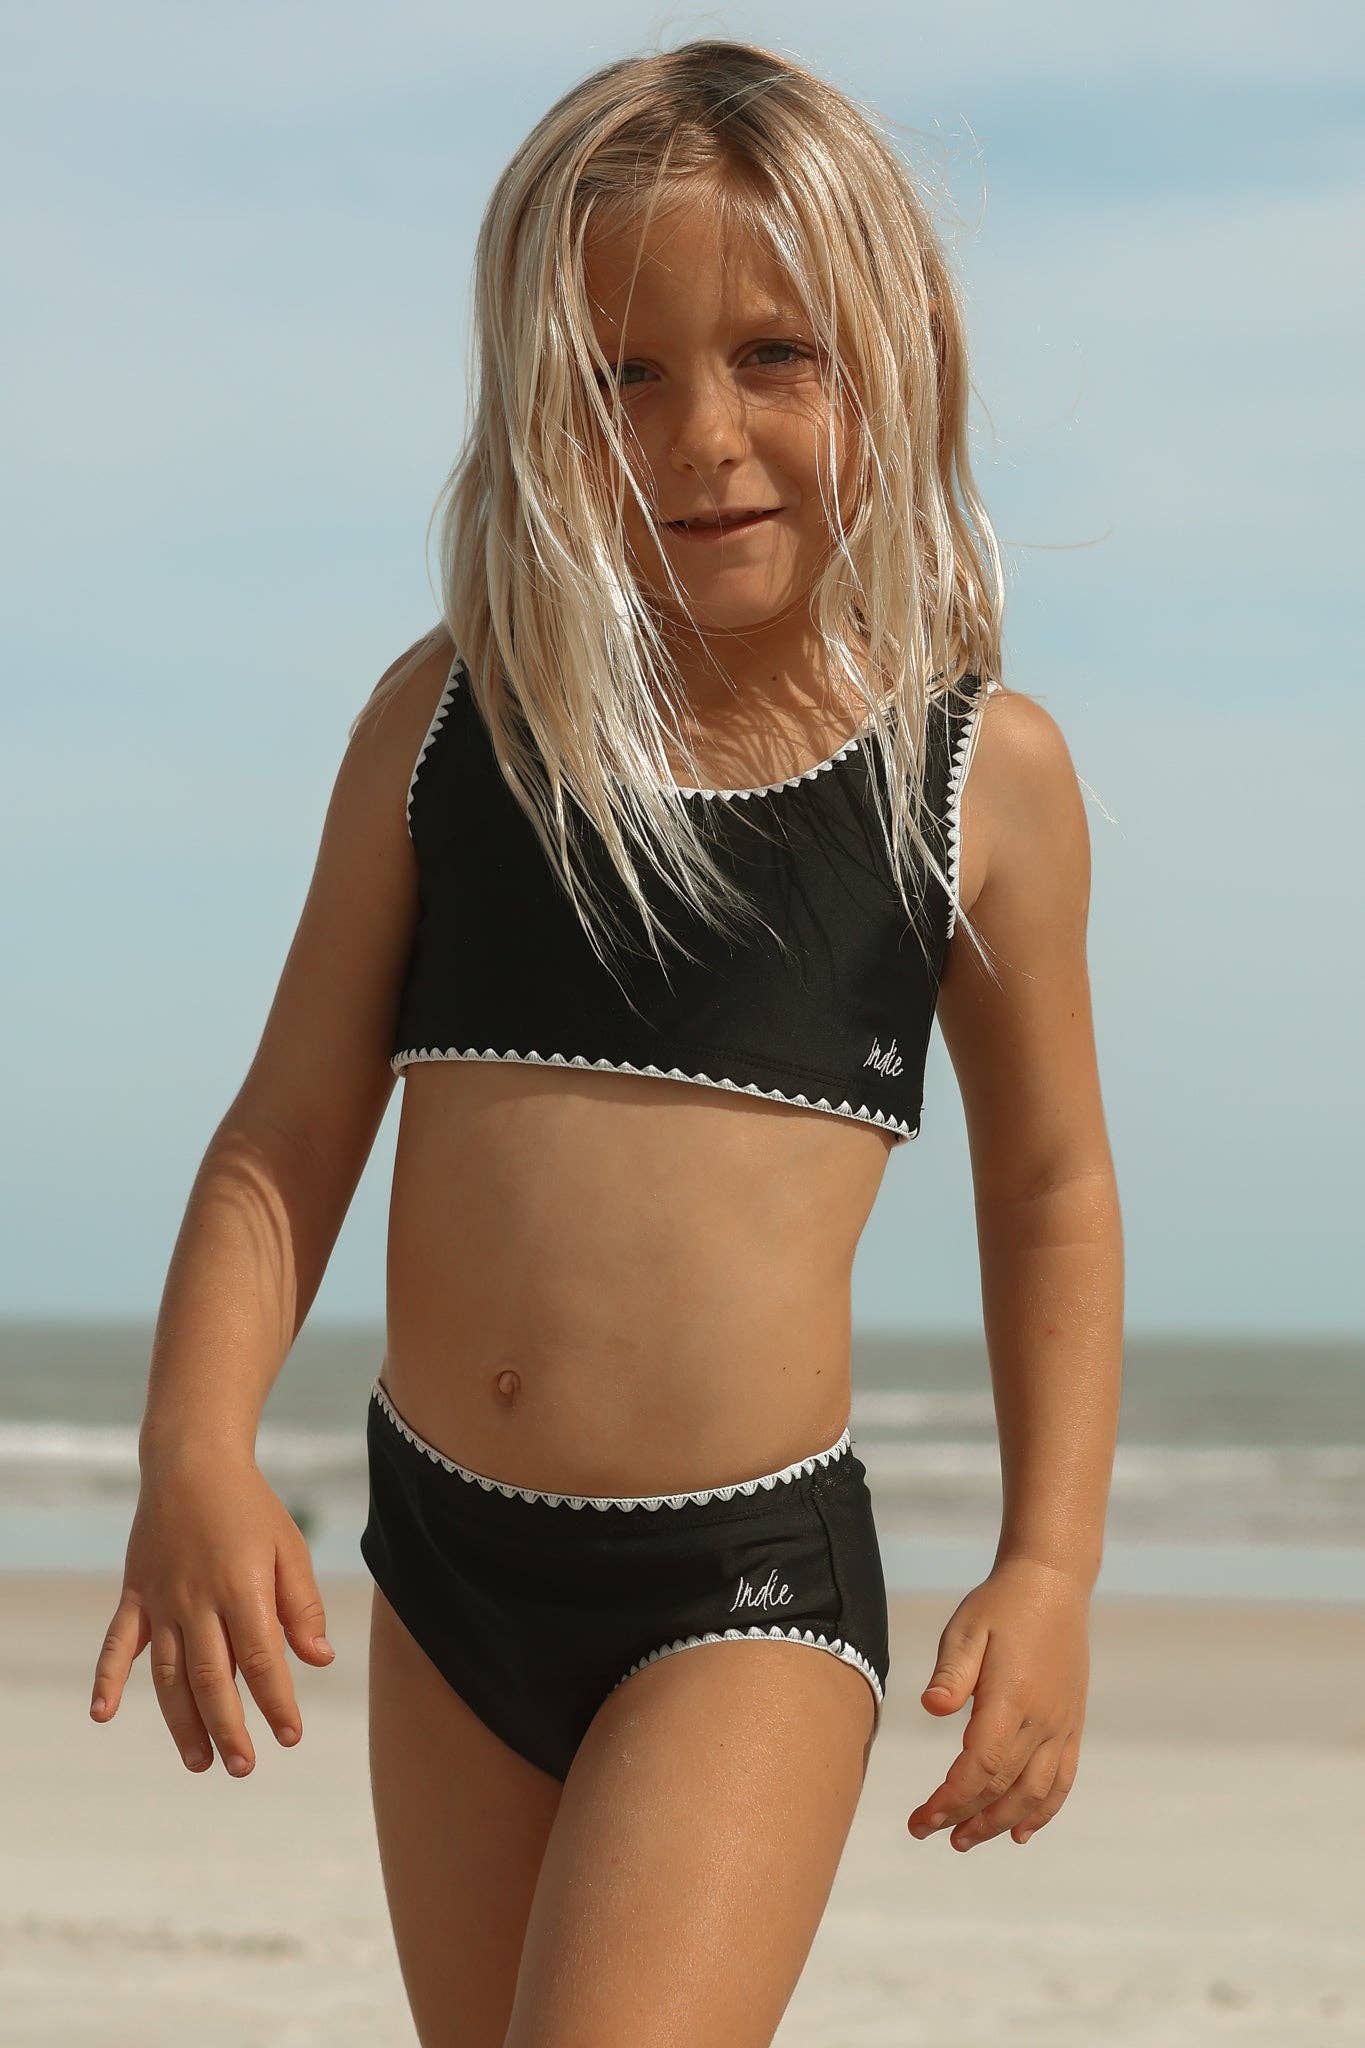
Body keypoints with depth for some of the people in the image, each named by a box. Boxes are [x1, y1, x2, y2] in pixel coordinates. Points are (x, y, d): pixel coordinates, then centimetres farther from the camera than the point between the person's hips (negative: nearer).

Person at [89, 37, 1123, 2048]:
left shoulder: (980, 774, -3)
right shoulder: (448, 718, 0)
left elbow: (1049, 1192, 8)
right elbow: (289, 1134, 1)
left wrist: (1050, 1567, 1)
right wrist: (197, 1450, -14)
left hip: (753, 1584, -4)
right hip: (446, 1570, 4)